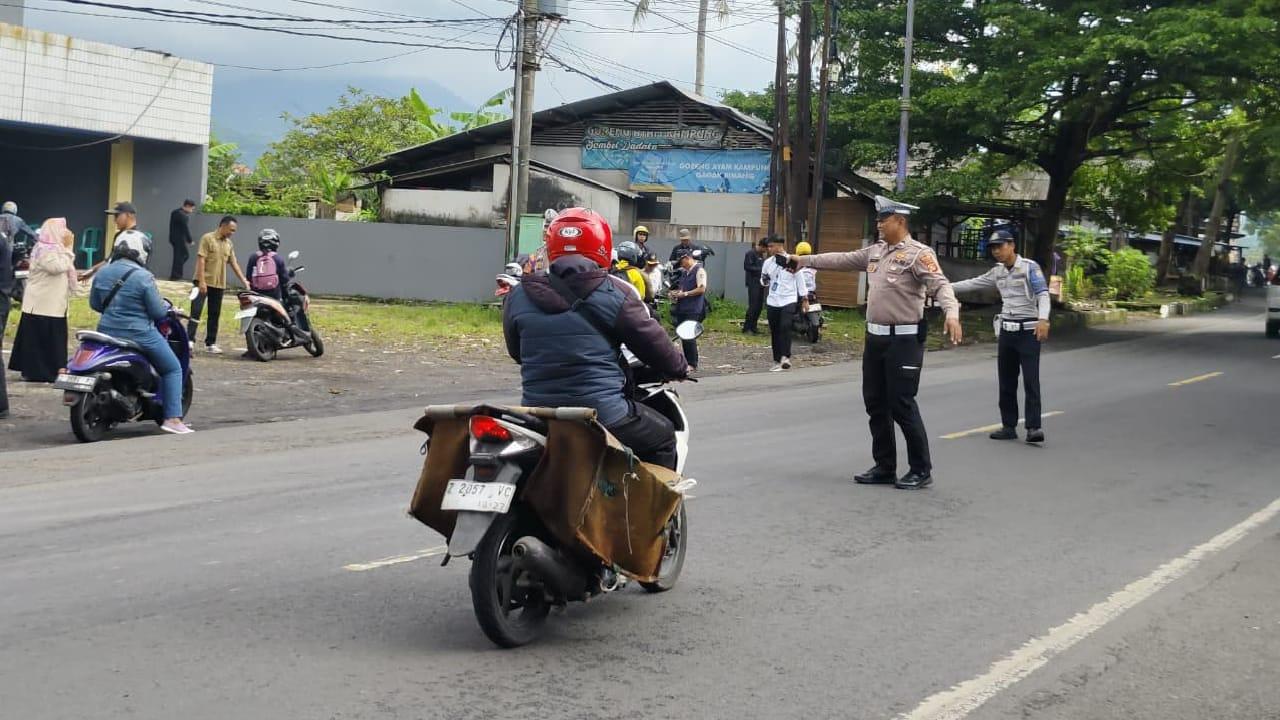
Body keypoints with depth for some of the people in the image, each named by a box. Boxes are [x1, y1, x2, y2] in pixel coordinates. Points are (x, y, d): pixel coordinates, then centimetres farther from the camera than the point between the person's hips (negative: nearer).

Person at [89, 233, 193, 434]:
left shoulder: (102, 273, 2)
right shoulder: (143, 277, -16)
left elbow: (94, 304, 12)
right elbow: (158, 312, -13)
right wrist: (166, 306, 8)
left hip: (107, 332, 6)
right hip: (139, 335, -6)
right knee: (173, 369, 9)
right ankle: (173, 418, 0)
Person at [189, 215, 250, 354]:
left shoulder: (229, 244, 12)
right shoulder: (208, 238, -8)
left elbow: (234, 263, 16)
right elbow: (200, 260, -13)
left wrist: (244, 280, 8)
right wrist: (202, 281, -19)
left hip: (219, 284, 6)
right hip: (203, 282, -6)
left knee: (215, 315, 9)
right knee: (196, 312, -8)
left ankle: (210, 343, 15)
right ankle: (189, 340, -8)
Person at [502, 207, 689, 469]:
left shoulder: (518, 297, 4)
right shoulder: (614, 293, -6)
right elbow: (651, 340, 2)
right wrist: (680, 368, 22)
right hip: (603, 416, -3)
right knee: (663, 437, 21)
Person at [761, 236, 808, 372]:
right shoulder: (768, 262, 5)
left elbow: (800, 280, -1)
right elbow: (763, 281, 15)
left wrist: (805, 299, -1)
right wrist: (764, 280, -10)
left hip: (789, 300, -4)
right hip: (773, 302, 4)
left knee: (785, 327, -23)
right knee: (775, 332, 6)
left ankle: (785, 357, -22)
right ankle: (777, 361, 13)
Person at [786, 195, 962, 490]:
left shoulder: (918, 254, -12)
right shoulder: (876, 251, 12)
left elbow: (940, 285, -23)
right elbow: (842, 260, 22)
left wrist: (951, 313, -40)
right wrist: (805, 260, 24)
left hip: (904, 340, -8)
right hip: (875, 338, 8)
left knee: (902, 405, -7)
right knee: (875, 404, 12)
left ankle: (922, 470, 4)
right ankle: (884, 467, 22)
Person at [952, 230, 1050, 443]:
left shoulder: (1029, 267, -9)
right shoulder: (997, 272, 11)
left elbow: (1043, 294, -18)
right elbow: (973, 284, 21)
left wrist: (1043, 319, -33)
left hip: (1028, 330, -7)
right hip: (1007, 330, 7)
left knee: (1031, 380, -11)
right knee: (1006, 382, 7)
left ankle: (1034, 427, -13)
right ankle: (1009, 426, 13)